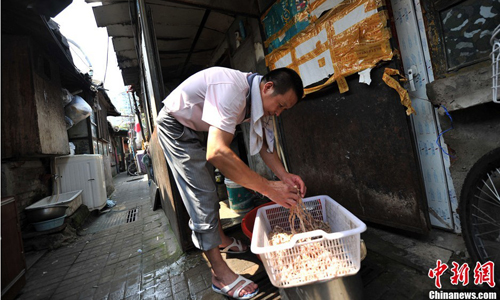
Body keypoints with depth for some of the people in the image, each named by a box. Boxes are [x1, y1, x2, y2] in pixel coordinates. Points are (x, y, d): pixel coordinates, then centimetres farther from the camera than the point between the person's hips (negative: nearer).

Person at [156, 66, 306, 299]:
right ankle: (221, 275, 0)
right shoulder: (233, 90, -36)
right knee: (202, 194, -12)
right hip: (175, 125, -9)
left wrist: (284, 175, -19)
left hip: (197, 129, 9)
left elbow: (263, 143, -4)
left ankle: (221, 240, 33)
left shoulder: (259, 97, -8)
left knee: (208, 187, 15)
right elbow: (217, 153, -46)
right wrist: (268, 187, -41)